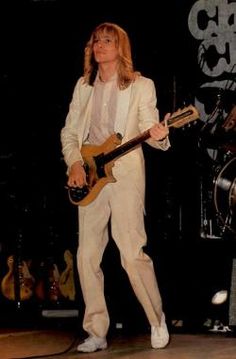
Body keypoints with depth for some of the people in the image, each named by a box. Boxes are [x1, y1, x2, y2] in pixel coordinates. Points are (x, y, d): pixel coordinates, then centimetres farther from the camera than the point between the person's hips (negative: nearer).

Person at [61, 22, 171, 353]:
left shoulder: (141, 86, 2)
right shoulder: (83, 86, 13)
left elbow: (150, 129, -4)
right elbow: (69, 132, 14)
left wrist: (159, 135, -28)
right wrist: (74, 163, -3)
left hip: (125, 175, -4)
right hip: (88, 178, 5)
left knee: (133, 253, -11)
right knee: (87, 256, 1)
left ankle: (158, 322, 8)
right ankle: (96, 333, 9)